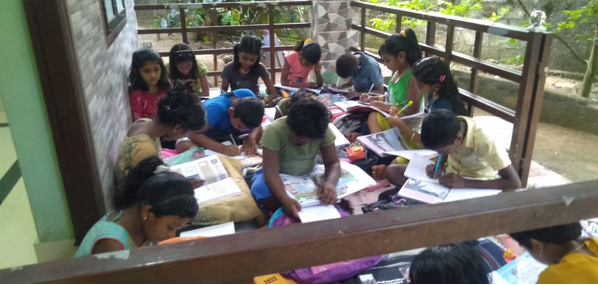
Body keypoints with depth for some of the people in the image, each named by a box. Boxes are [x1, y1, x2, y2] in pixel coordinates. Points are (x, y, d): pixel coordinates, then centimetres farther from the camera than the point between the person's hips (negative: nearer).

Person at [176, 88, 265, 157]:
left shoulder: (248, 95, -27)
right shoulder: (216, 108, -40)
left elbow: (257, 125, -17)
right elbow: (194, 134, -41)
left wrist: (251, 138, -39)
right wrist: (223, 149, -53)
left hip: (228, 133, 5)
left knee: (261, 133, -16)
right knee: (183, 147, -37)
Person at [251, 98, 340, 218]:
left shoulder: (324, 131, -20)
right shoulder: (274, 131, -30)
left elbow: (333, 163, -17)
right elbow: (271, 171, -33)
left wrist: (330, 183, -41)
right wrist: (285, 199, -51)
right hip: (279, 176, -2)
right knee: (263, 193, -34)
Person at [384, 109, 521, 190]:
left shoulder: (484, 141, -33)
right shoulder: (448, 128, -18)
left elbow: (515, 183, -31)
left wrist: (465, 183, -35)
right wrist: (440, 166, -15)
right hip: (450, 173, 5)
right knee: (392, 171, -13)